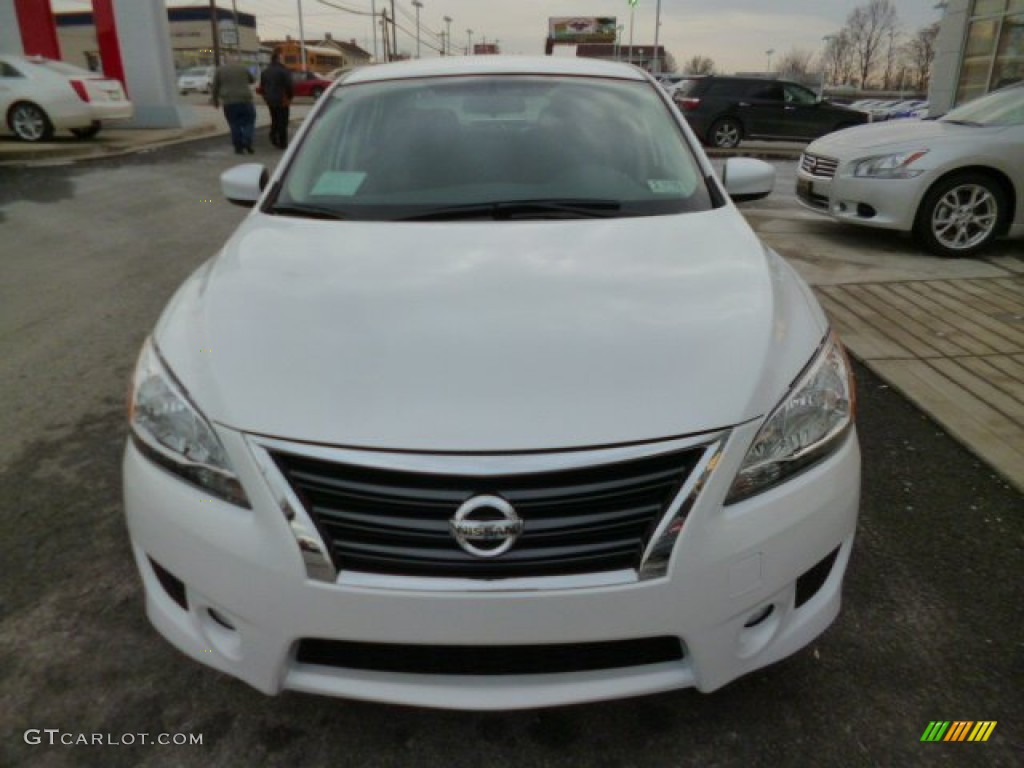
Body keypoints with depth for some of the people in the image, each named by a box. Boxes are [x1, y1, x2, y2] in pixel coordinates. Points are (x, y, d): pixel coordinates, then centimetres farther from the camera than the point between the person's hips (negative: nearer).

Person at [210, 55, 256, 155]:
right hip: (245, 100, -1)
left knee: (235, 125, 7)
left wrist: (215, 100, 21)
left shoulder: (220, 70, 7)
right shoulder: (243, 67, 7)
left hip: (229, 103, 1)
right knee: (249, 122, 8)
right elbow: (252, 80, 22)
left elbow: (215, 87, 9)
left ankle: (238, 147, 5)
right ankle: (247, 143, -10)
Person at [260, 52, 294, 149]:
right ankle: (282, 143, 3)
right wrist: (290, 97, 0)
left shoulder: (265, 72, 10)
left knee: (275, 120, 22)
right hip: (282, 101, -6)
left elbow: (262, 87, 13)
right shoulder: (284, 70, -12)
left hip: (270, 101, 6)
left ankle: (273, 135, 11)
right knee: (282, 121, 1)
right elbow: (289, 85, -15)